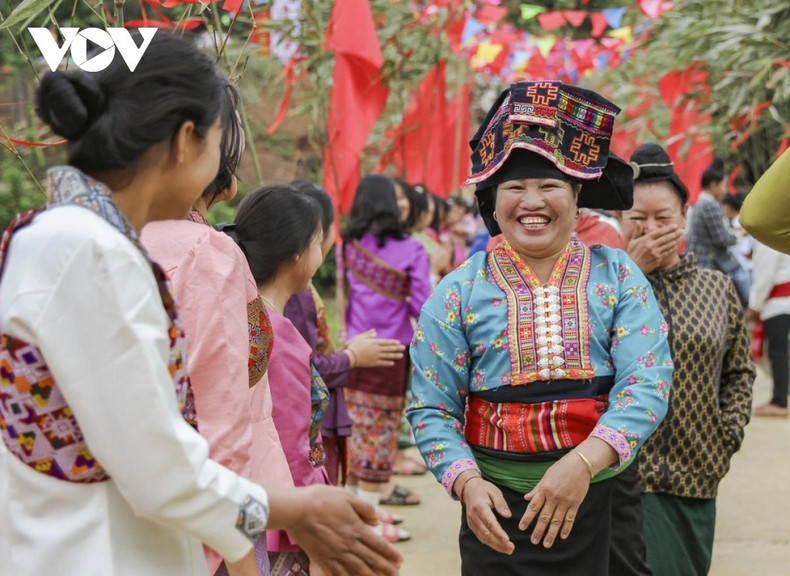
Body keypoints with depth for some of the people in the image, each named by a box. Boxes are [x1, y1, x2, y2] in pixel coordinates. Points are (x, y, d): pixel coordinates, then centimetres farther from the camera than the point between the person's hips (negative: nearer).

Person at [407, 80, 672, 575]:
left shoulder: (618, 278, 1)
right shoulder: (460, 292, 2)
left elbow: (646, 384, -9)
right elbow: (432, 409, 1)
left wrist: (582, 463, -24)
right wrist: (468, 483, -17)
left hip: (603, 497, 1)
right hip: (501, 508, 0)